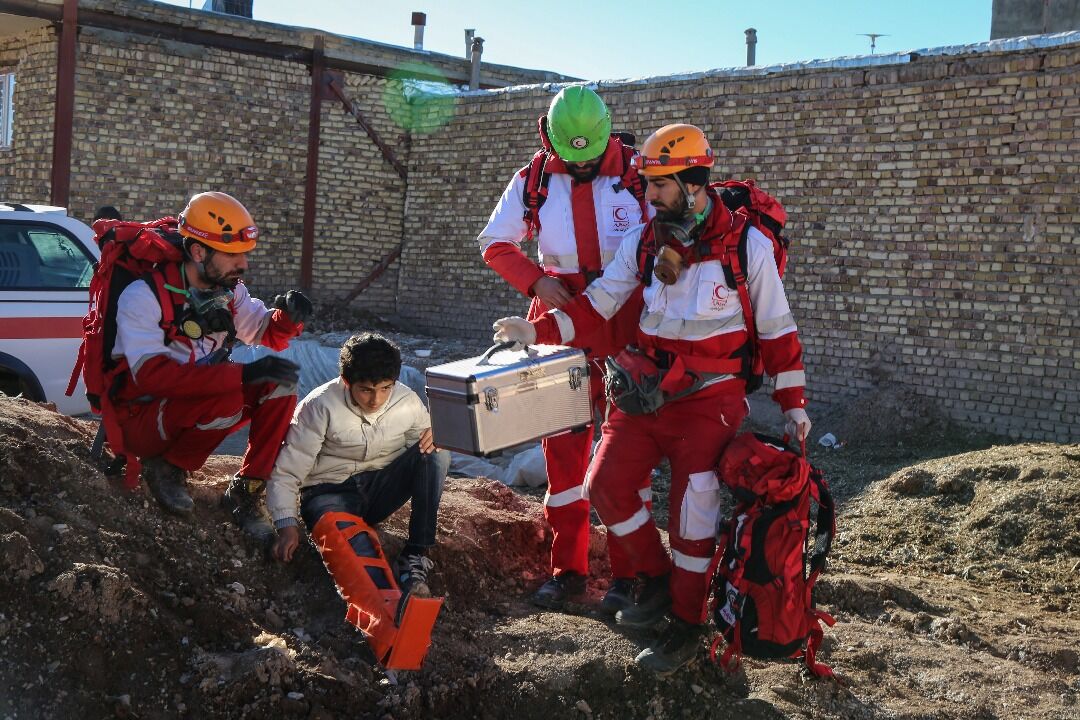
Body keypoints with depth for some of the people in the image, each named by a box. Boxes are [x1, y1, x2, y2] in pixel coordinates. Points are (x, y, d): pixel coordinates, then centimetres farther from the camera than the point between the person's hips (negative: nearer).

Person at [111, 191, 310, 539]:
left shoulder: (229, 291, 1)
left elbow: (268, 334, 15)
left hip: (196, 411, 7)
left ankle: (245, 491, -6)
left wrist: (288, 316, -12)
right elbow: (152, 374, -33)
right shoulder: (144, 296, -21)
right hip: (140, 420, -7)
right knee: (226, 399, -34)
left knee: (280, 386, -14)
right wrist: (242, 374, -40)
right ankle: (166, 468, -8)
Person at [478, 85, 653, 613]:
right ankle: (567, 569, 16)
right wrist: (536, 281, -7)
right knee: (562, 447, 6)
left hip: (625, 331, -2)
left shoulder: (637, 179, -2)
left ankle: (627, 573, 8)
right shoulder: (533, 181, 3)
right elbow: (494, 243, 9)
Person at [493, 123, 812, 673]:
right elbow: (596, 305, 1)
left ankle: (686, 625, 8)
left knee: (692, 505, -11)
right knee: (605, 485, -5)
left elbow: (777, 330, -3)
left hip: (711, 399, -4)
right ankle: (656, 579, 19)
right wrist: (536, 330, -14)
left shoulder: (747, 244, -9)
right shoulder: (642, 241, 2)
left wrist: (793, 404, -3)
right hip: (648, 391, 5)